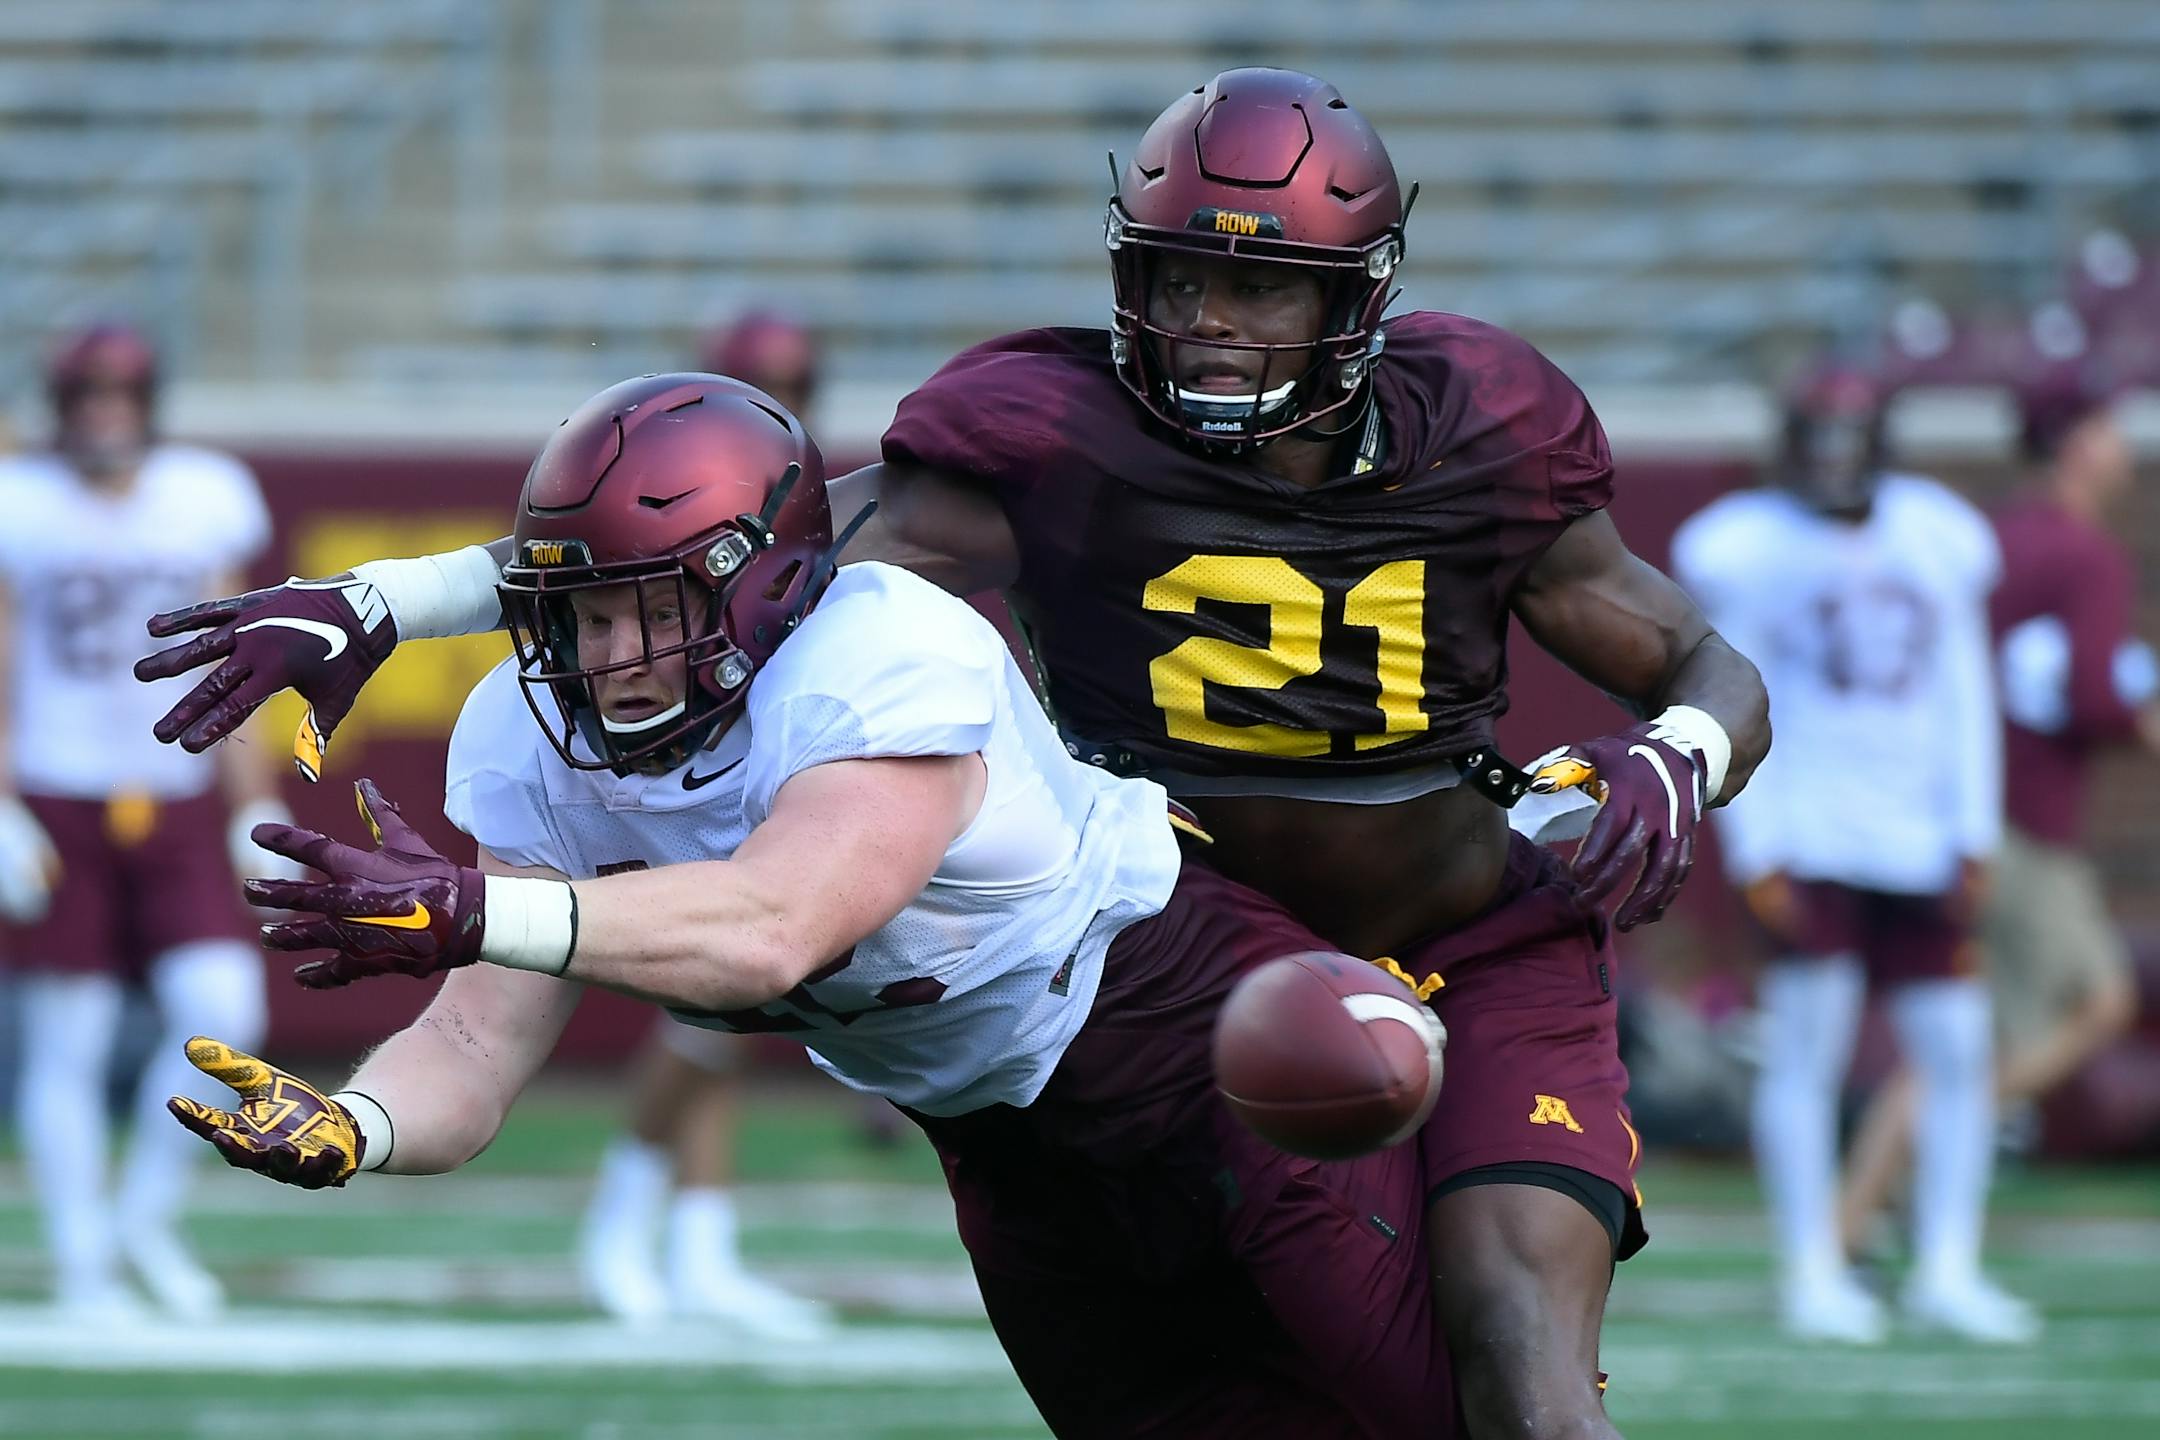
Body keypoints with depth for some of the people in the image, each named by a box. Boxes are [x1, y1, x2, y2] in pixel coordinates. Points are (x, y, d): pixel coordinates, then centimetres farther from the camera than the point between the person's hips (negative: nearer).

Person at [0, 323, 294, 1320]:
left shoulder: (205, 504, 5)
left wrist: (257, 812, 8)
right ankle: (82, 1261, 8)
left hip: (177, 809, 3)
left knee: (222, 1011, -11)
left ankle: (146, 1216, 9)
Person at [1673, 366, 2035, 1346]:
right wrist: (1756, 856, -9)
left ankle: (1946, 1270, 8)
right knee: (1808, 1041, -9)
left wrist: (1974, 839, 5)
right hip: (1808, 827, -4)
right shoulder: (1752, 554, -4)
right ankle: (1810, 1274, -2)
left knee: (1956, 1046, 0)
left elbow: (1962, 696, 11)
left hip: (1920, 836, 4)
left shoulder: (1937, 542, 7)